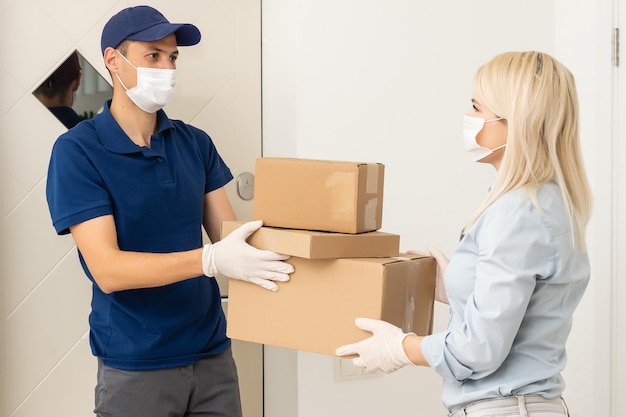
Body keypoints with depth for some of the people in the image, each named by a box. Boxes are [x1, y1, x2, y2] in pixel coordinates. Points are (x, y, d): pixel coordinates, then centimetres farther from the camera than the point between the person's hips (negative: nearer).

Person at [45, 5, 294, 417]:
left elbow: (228, 234, 3)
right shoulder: (77, 151, -11)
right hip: (136, 367, -4)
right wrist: (212, 259, -30)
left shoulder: (195, 143, 4)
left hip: (212, 354, 4)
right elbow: (108, 269, -19)